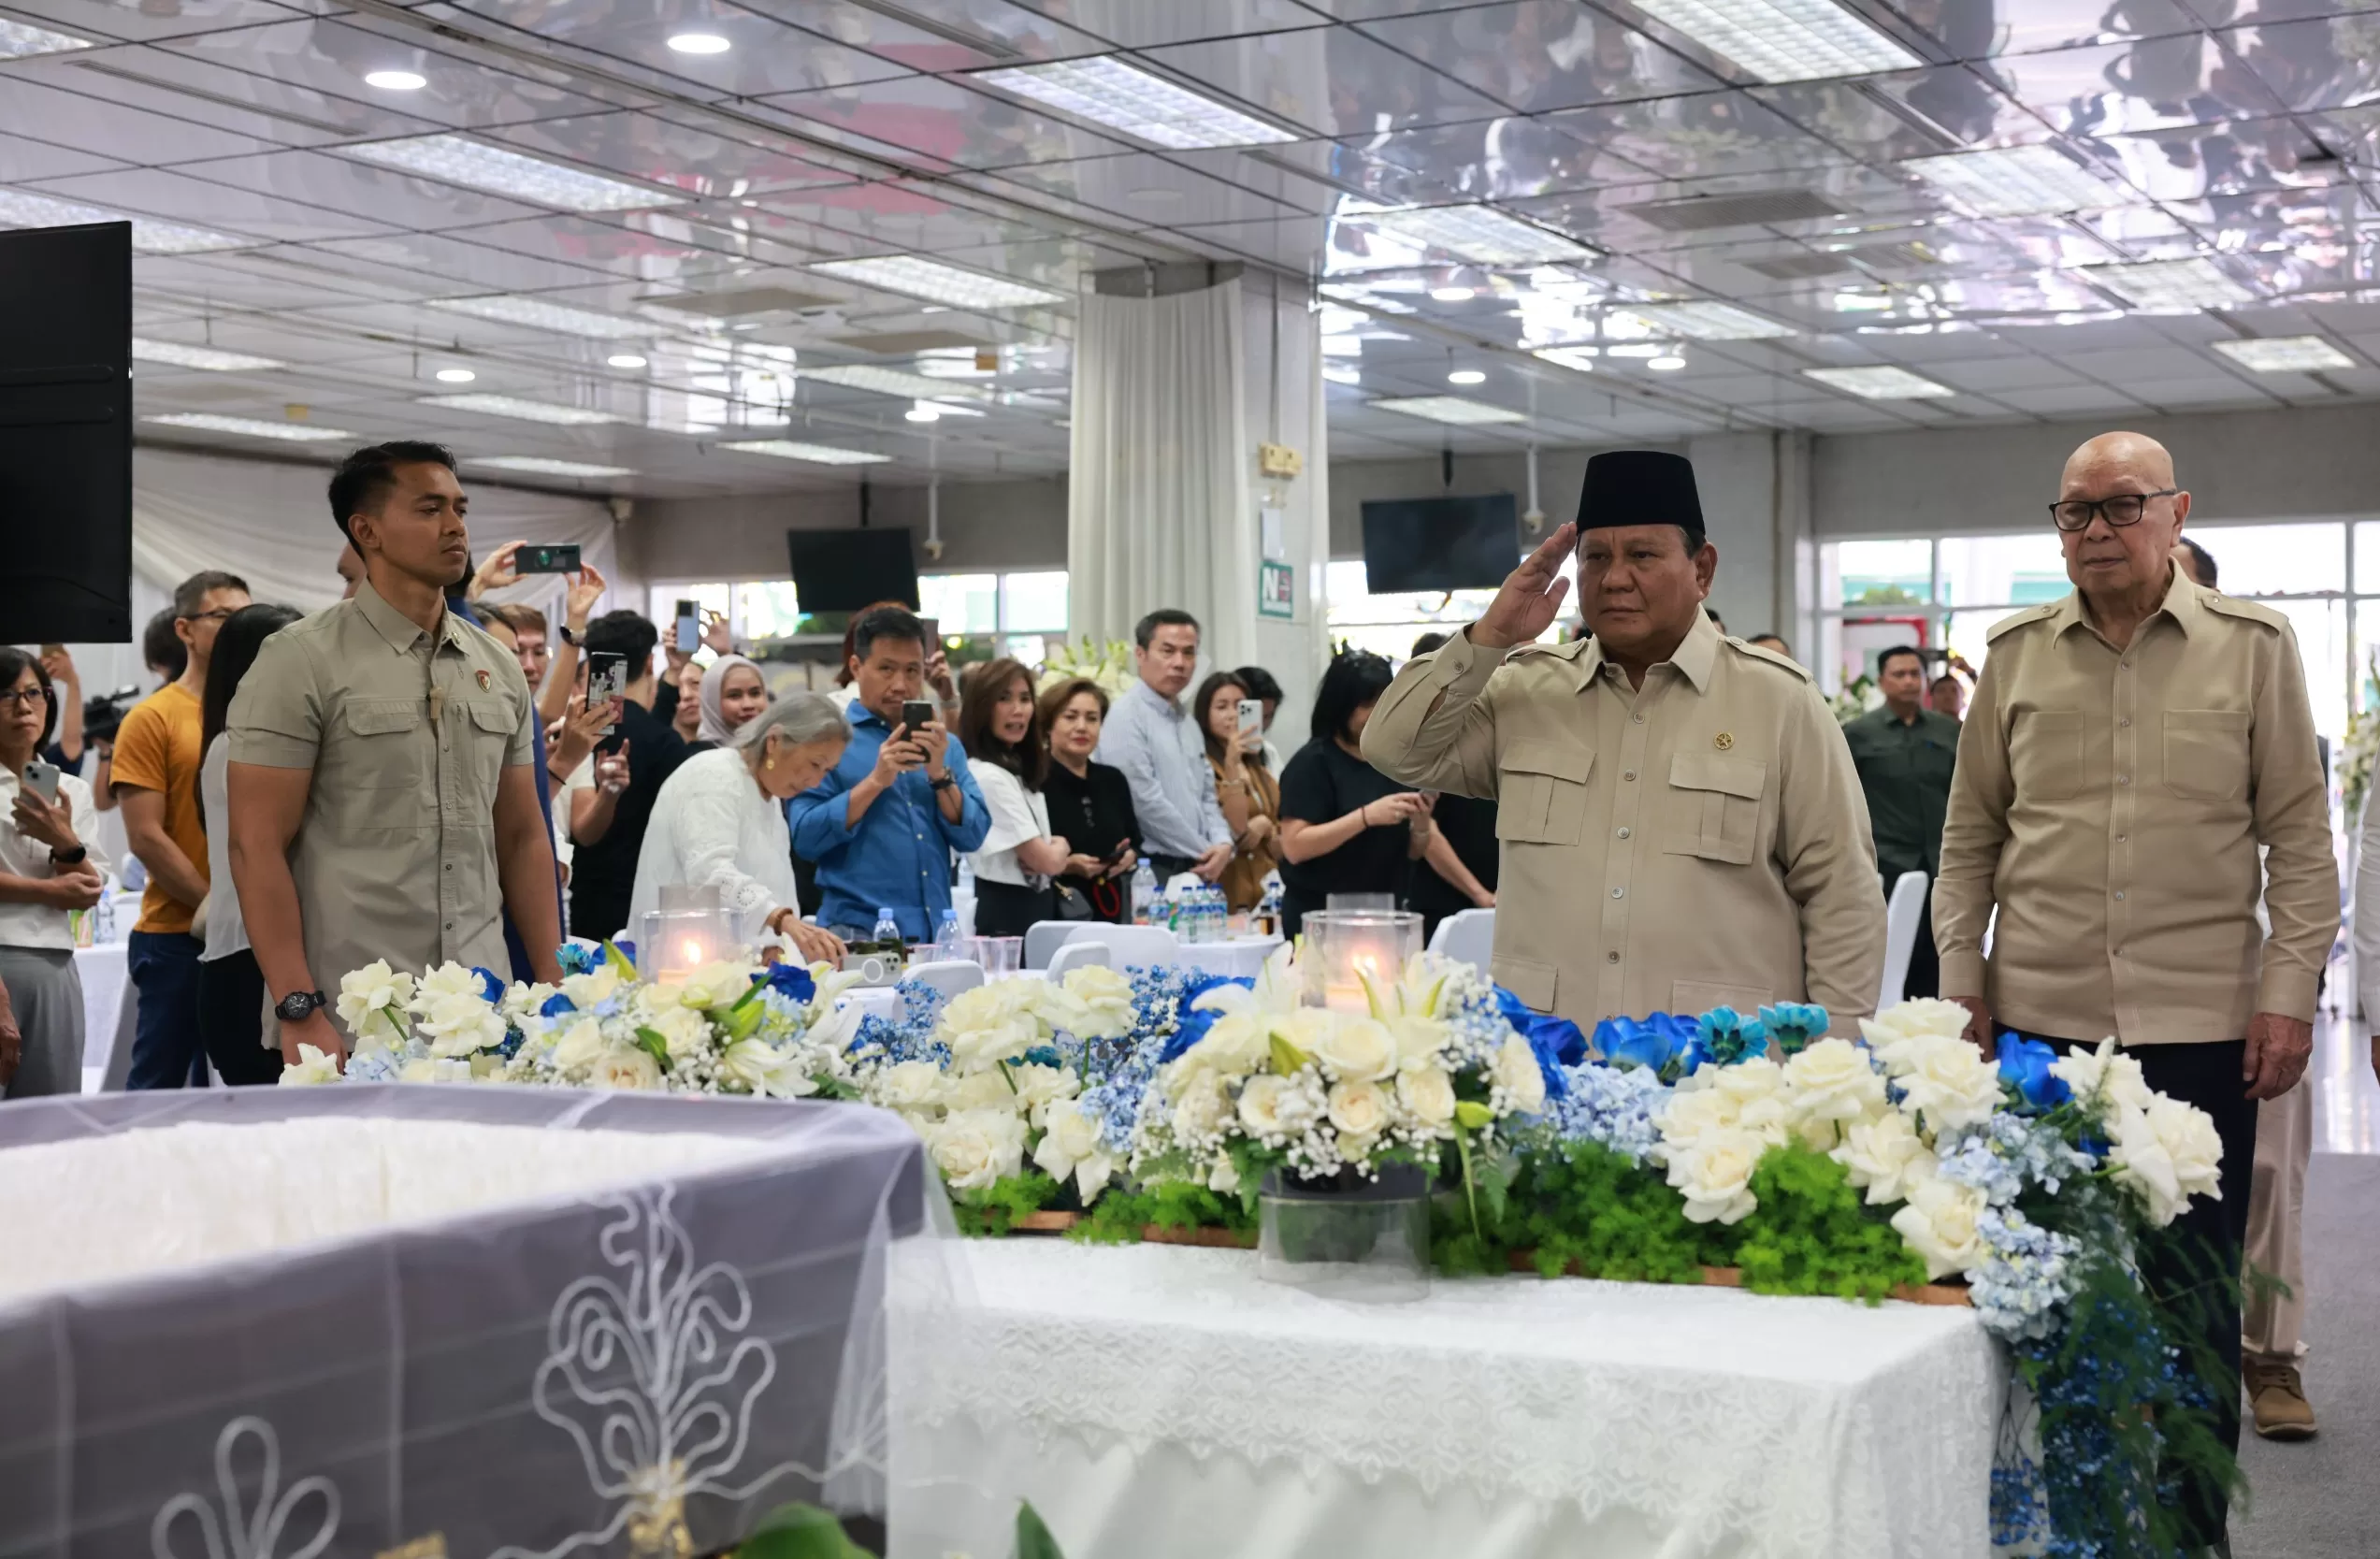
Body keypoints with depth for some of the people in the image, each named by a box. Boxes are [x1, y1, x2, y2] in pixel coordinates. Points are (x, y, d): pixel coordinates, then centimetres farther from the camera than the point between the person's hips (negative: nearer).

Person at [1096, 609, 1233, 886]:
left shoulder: (1188, 722, 17)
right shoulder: (1127, 717, -10)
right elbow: (1144, 801, -17)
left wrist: (1222, 843, -3)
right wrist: (1204, 852, -10)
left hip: (1196, 870, 8)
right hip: (1149, 870, -8)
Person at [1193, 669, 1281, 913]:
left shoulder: (1260, 772, 17)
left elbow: (1281, 849, 17)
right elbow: (1236, 831, -16)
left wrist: (1264, 826, -5)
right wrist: (1232, 764, -21)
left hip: (1267, 893, 7)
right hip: (1229, 896, -7)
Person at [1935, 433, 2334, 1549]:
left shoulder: (2253, 647, 1)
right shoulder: (2017, 653, 7)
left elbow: (2300, 839, 1)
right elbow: (1971, 835, 12)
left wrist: (2289, 995, -5)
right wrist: (1962, 978, 5)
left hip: (2201, 1026, -2)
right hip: (2041, 1019, 2)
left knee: (2193, 1295, 5)